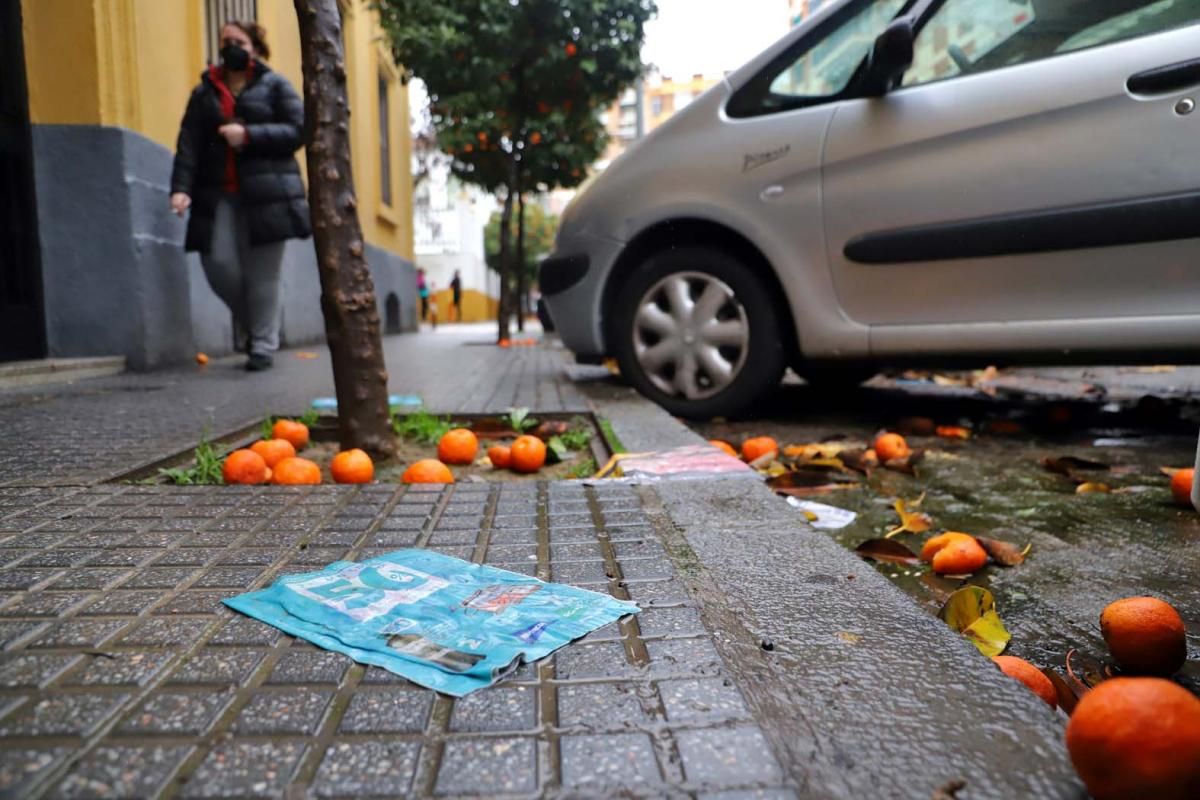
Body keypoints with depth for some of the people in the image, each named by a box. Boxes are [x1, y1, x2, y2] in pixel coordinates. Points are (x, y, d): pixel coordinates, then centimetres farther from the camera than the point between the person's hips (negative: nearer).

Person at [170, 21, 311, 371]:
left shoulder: (274, 85, 9)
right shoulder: (204, 91, 16)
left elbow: (298, 130, -3)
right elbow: (189, 144, 7)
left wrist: (248, 135, -12)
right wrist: (181, 187, -8)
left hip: (267, 192, -3)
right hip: (219, 194, 3)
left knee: (262, 271, -4)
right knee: (218, 263, -7)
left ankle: (262, 344, 6)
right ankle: (248, 322, 20)